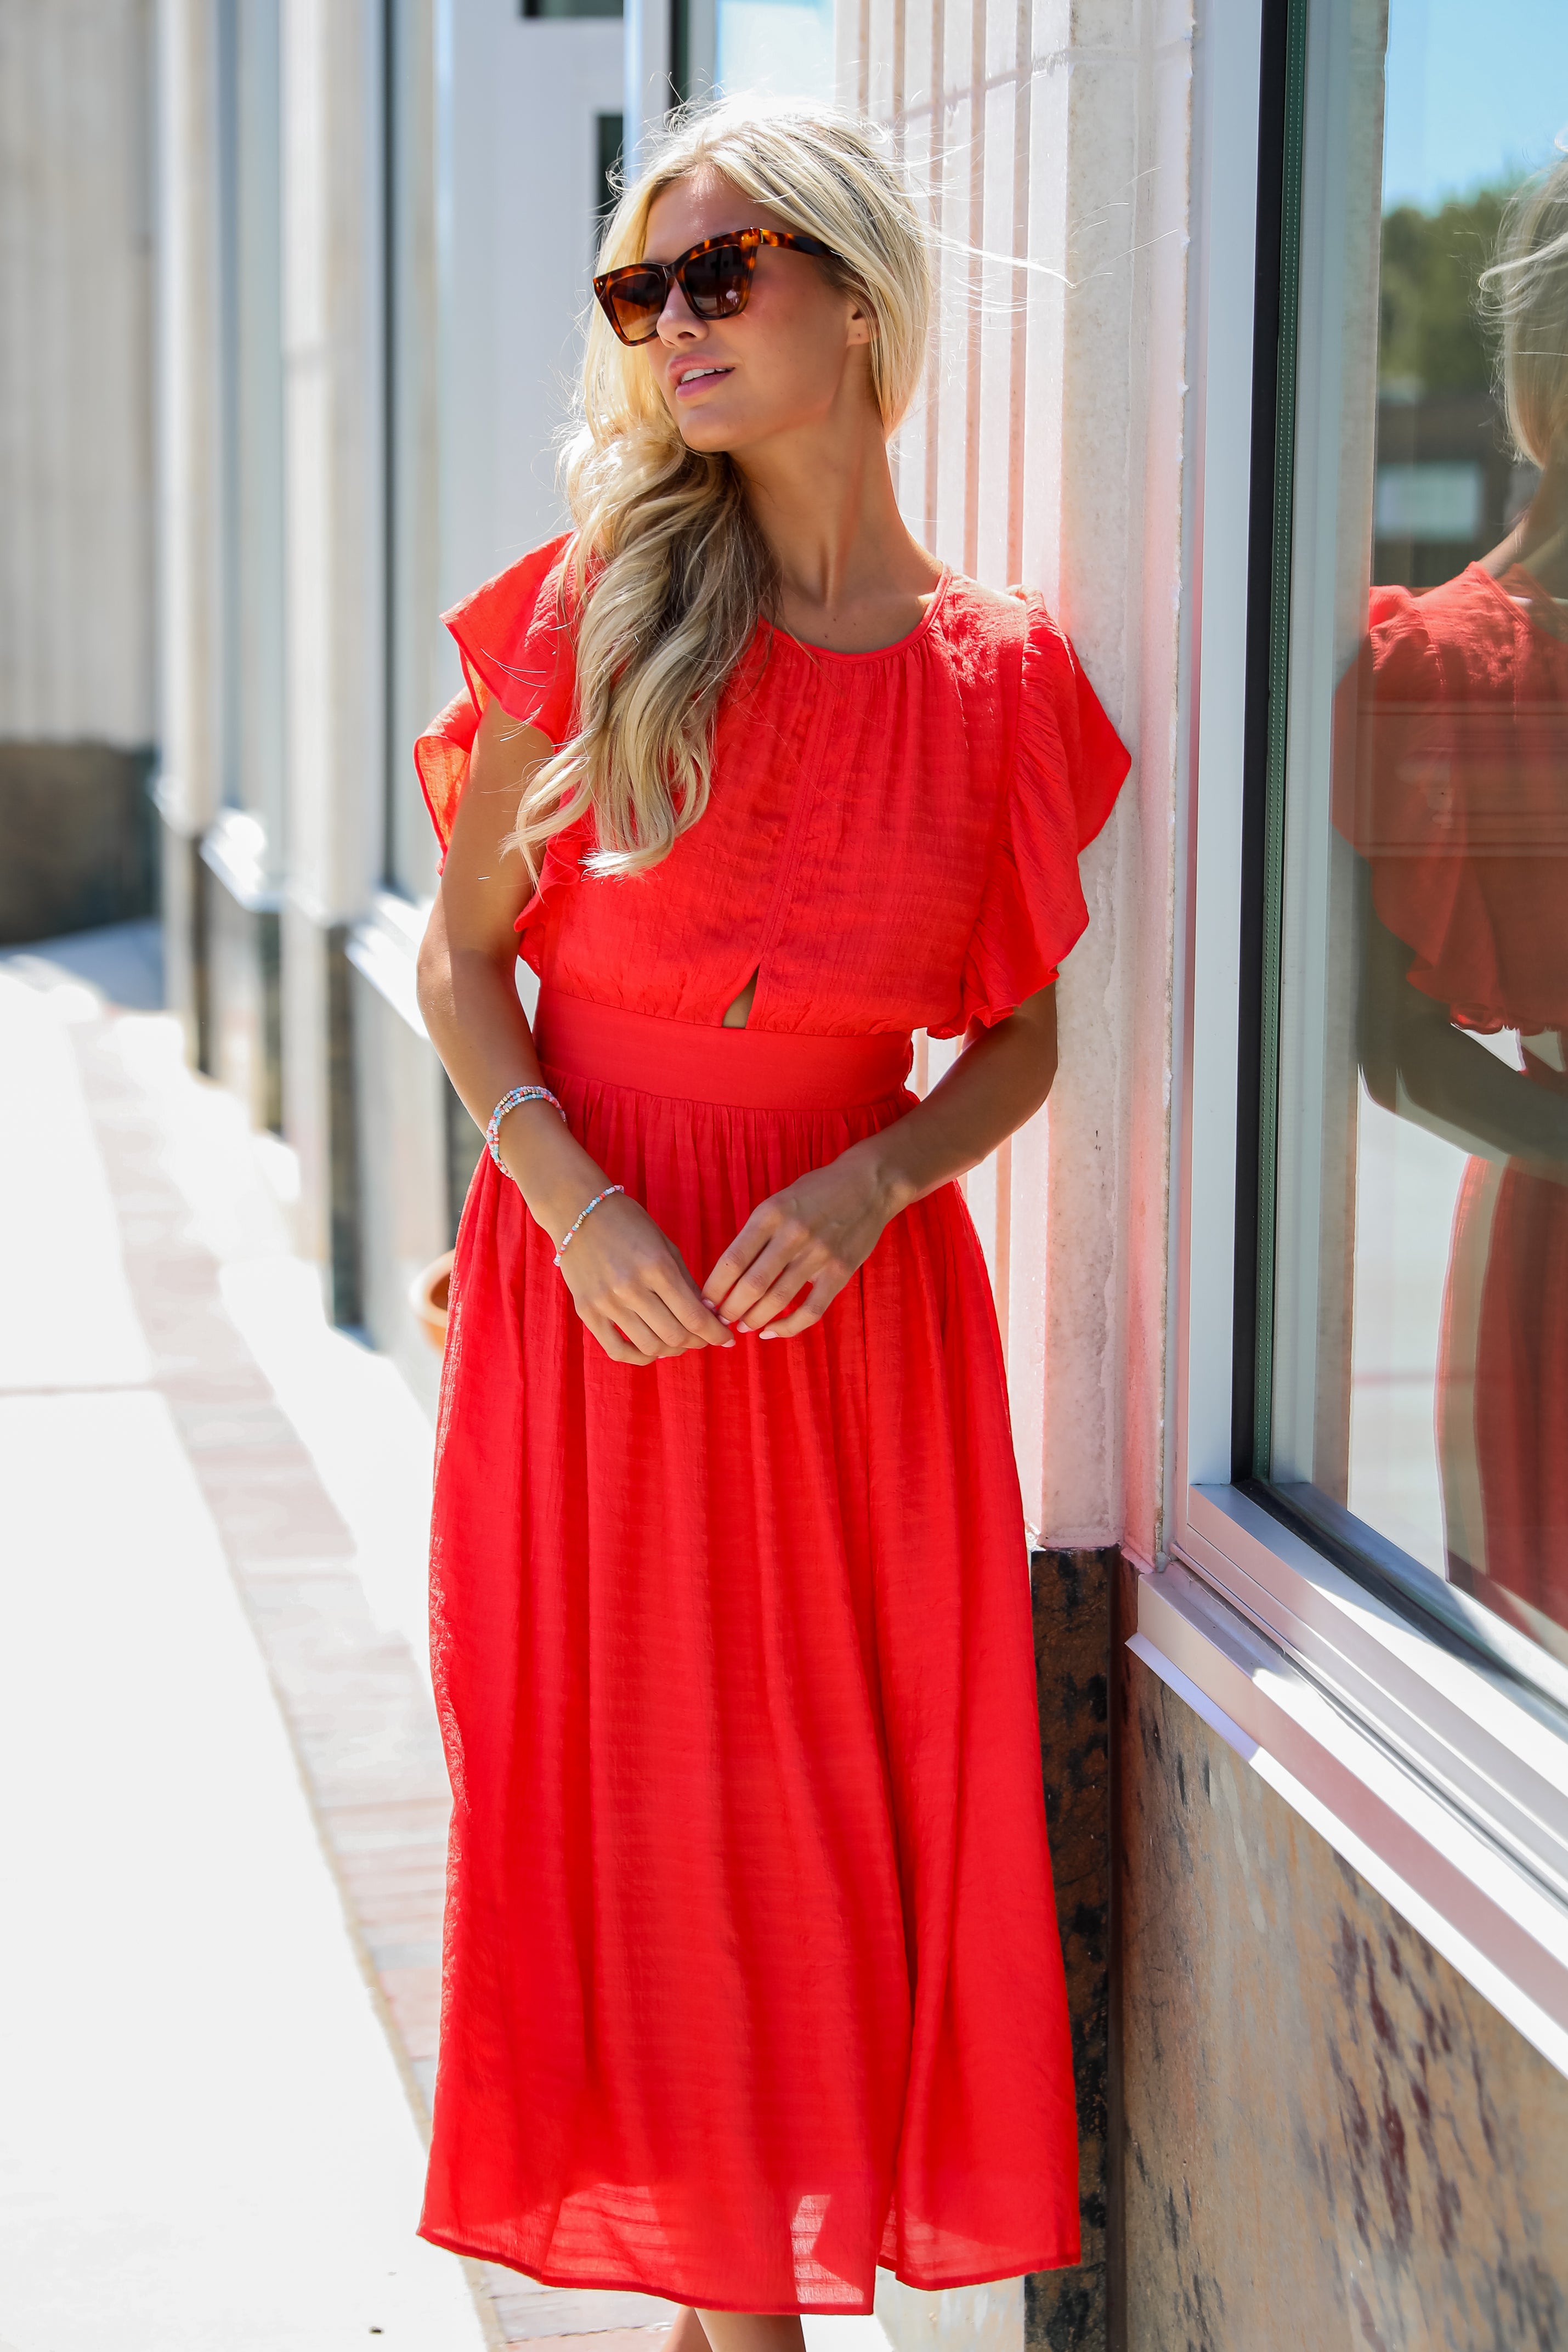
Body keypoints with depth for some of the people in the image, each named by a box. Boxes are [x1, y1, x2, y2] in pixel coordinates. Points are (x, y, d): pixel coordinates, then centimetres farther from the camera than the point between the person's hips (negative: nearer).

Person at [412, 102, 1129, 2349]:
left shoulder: (994, 676, -1)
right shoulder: (597, 605, -3)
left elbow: (1020, 1034, 6)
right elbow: (463, 952, 1)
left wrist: (867, 1184, -12)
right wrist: (566, 1192, -14)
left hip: (849, 1295, 1)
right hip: (591, 1287, 0)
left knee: (843, 1803, 5)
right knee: (626, 1805, 5)